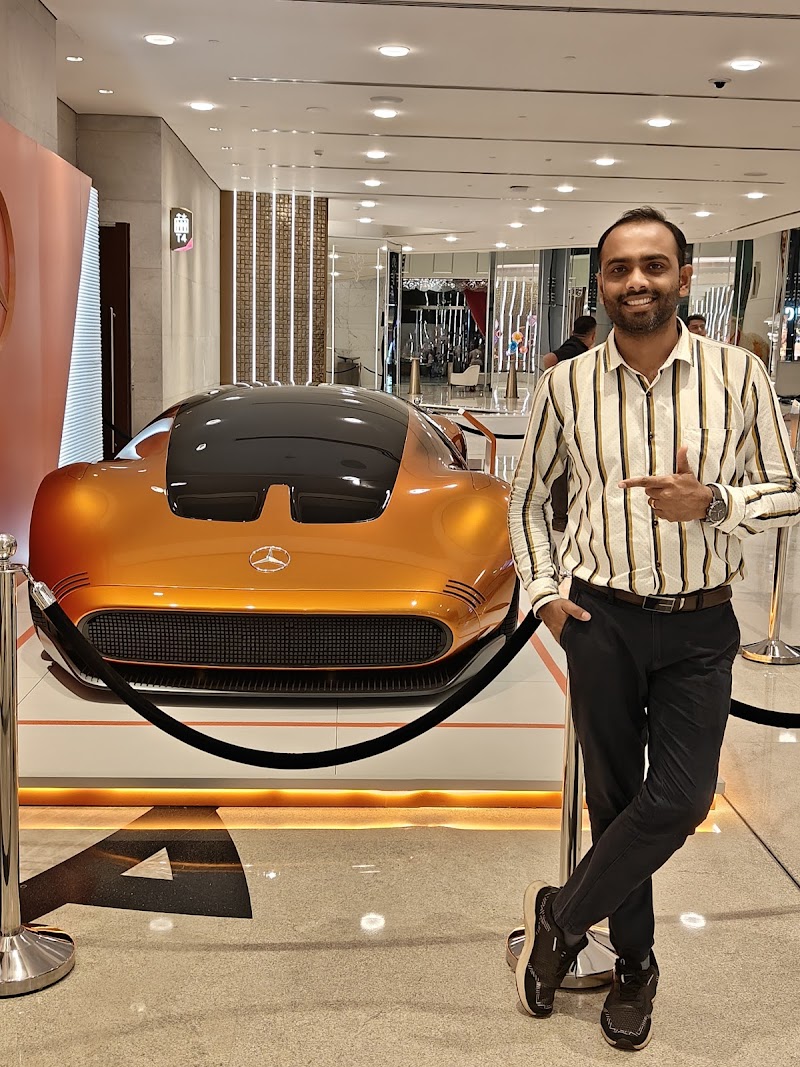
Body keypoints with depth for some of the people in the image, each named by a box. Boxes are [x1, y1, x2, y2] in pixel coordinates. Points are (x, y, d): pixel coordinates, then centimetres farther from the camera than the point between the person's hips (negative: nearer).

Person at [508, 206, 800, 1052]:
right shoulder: (565, 386, -1)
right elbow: (526, 495, 12)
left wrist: (712, 503, -19)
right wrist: (542, 590, 1)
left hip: (699, 627, 0)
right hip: (601, 621, 1)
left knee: (679, 800, -5)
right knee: (614, 798, 10)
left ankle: (560, 917, 19)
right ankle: (634, 964, 31)